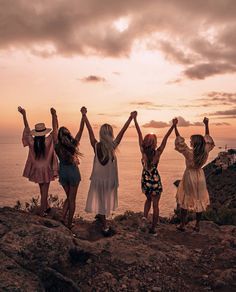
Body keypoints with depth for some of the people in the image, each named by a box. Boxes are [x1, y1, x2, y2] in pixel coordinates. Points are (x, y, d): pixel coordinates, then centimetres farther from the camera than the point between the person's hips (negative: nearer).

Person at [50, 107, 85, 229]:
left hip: (62, 172, 3)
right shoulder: (73, 145, -15)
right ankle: (69, 224, 15)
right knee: (72, 199, 8)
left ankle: (63, 218, 14)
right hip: (73, 172, -3)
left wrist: (54, 115, 2)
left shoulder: (58, 146, -11)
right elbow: (81, 130, -11)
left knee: (68, 197, 22)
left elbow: (55, 129, -4)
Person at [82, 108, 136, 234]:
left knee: (100, 200, 10)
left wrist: (84, 115, 3)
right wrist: (131, 117, -4)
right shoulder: (113, 146, -17)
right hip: (110, 178, 0)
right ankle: (101, 215, 45)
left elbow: (90, 130, -7)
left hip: (98, 178, 0)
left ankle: (105, 227, 13)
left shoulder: (96, 146, -15)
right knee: (106, 199, 22)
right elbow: (123, 131, -11)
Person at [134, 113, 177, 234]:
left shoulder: (143, 151, -12)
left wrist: (135, 119, -2)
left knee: (148, 199, 29)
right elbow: (165, 139, -16)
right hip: (155, 180, -3)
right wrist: (173, 126, -13)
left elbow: (139, 134, -9)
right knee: (155, 204, 11)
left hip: (145, 180, 3)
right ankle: (153, 229, 18)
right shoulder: (157, 153, -17)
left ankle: (144, 216, 9)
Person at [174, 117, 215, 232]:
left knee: (185, 201, 9)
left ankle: (182, 224, 17)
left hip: (189, 176, -4)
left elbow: (180, 142, -20)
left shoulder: (189, 153, -24)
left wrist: (175, 127, -18)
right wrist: (206, 125, 5)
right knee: (199, 200, 16)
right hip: (200, 177, 4)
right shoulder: (205, 152, -13)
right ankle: (197, 225, 25)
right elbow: (208, 139, 3)